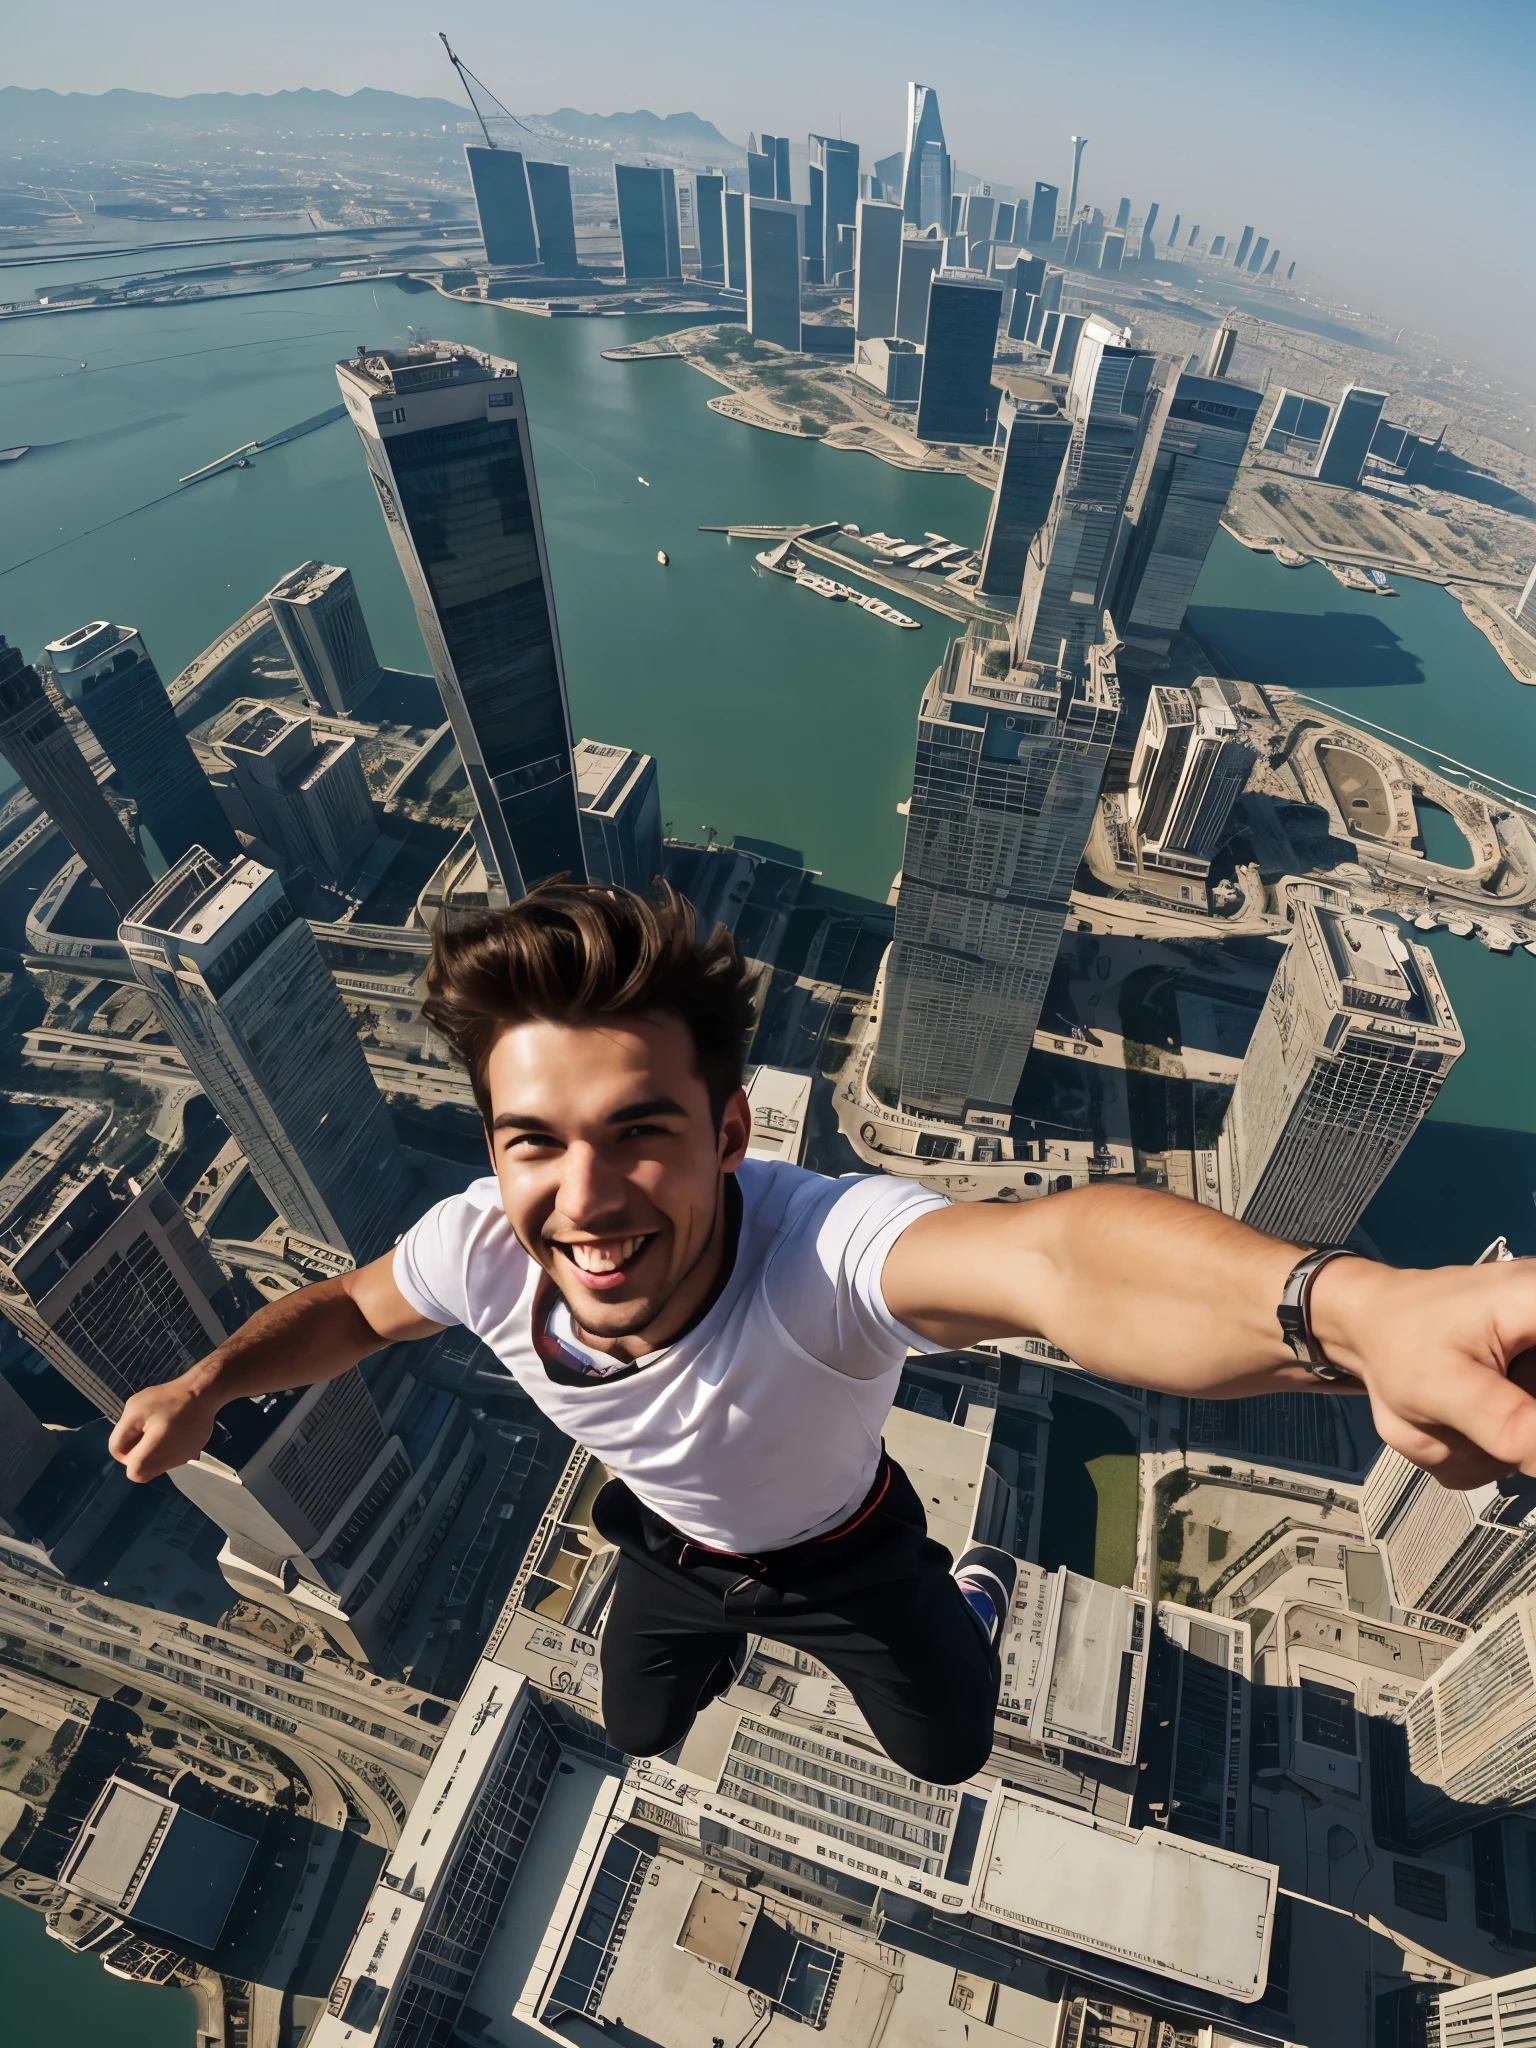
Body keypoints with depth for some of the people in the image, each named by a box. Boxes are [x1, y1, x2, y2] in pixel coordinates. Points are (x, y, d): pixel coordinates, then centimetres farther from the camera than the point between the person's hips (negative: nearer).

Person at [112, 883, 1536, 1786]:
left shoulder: (819, 1248, -50)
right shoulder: (483, 1248, -34)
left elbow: (1053, 1252, -72)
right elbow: (355, 1308, -9)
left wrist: (1347, 1304, -90)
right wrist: (212, 1380, -24)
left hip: (844, 1554, -3)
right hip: (667, 1544, 4)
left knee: (948, 1755, 23)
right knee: (637, 1733, 31)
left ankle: (971, 1597, 56)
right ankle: (734, 1629, 65)